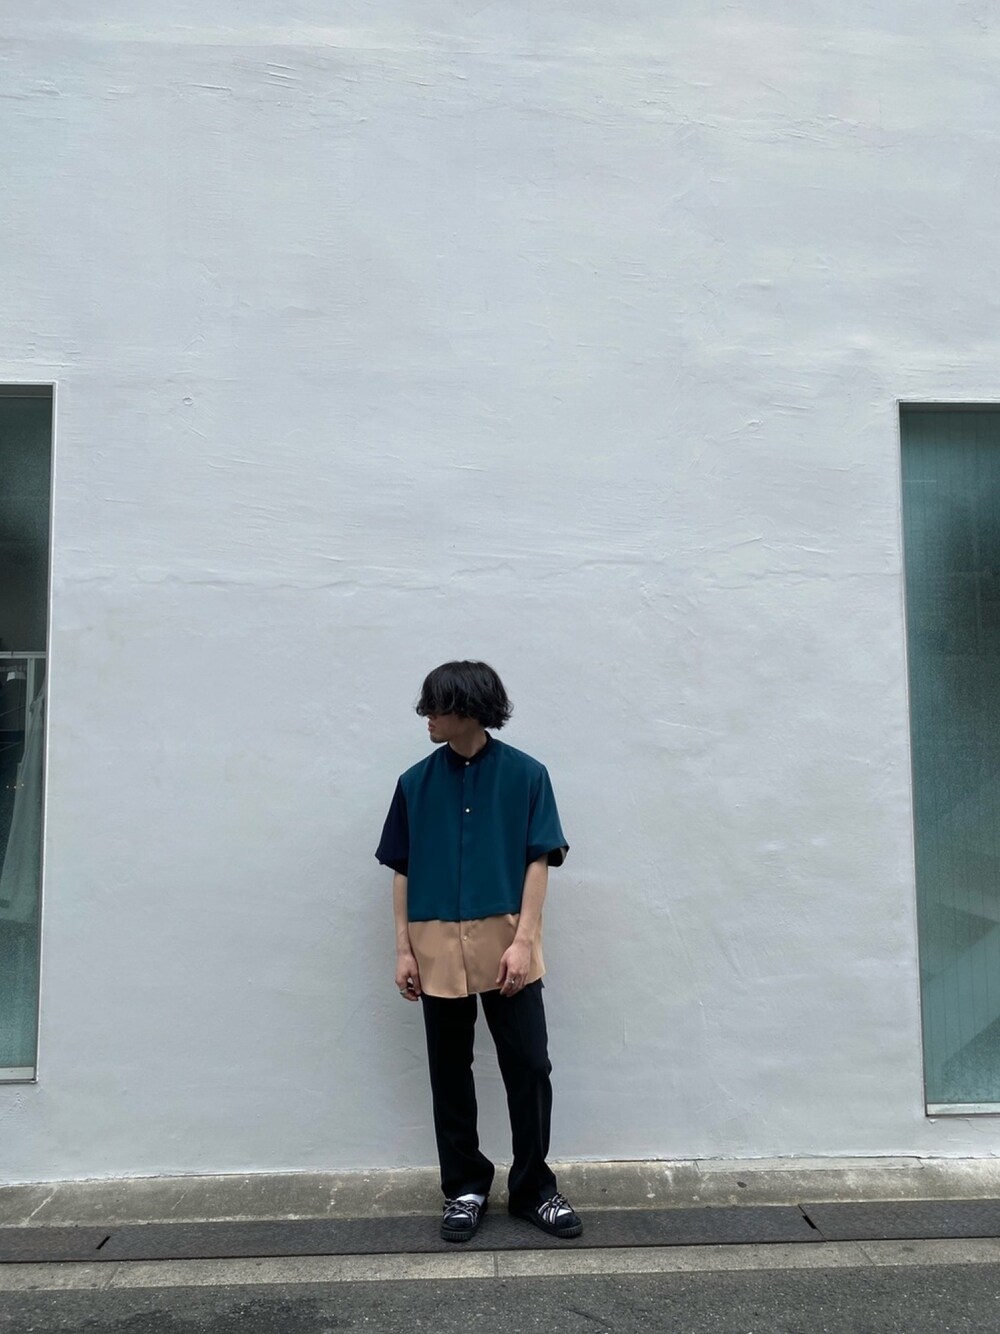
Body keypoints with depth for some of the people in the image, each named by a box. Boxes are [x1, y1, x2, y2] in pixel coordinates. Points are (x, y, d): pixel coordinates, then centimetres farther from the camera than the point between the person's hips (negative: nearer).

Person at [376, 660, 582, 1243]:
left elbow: (539, 862, -4)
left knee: (530, 1067, 3)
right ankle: (466, 1188, 28)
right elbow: (404, 871, 7)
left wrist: (524, 940, -12)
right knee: (450, 1073, 11)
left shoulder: (526, 775, -3)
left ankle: (534, 1188, 22)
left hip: (506, 944, -2)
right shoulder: (416, 783, 4)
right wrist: (404, 948, 2)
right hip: (439, 949, 2)